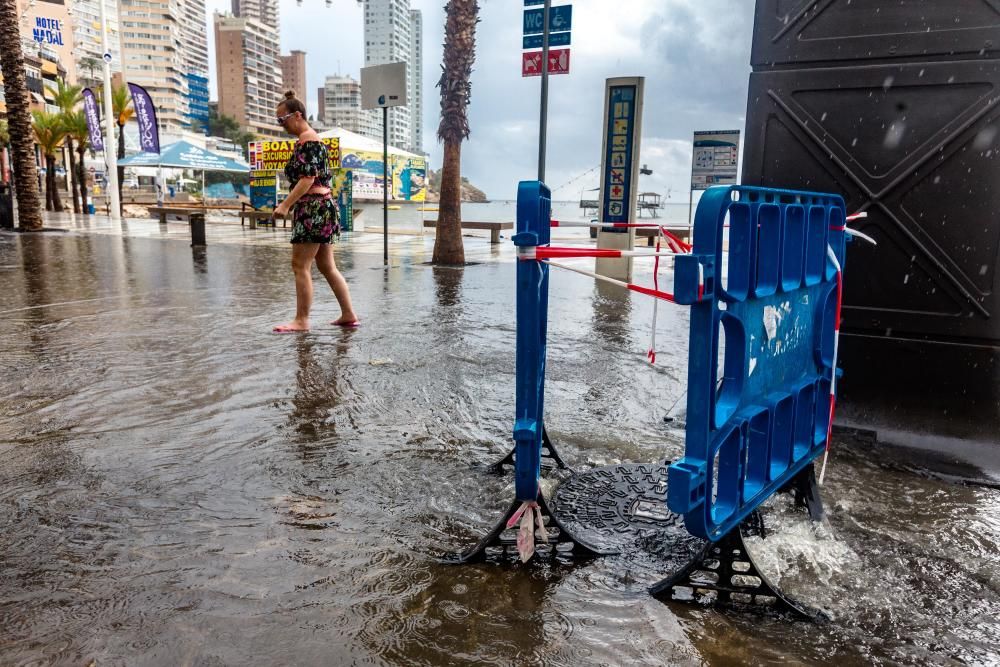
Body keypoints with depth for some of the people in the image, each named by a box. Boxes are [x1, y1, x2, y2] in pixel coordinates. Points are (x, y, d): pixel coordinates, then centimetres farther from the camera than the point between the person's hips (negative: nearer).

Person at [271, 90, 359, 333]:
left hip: (313, 208, -11)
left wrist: (285, 205, -21)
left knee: (300, 265, -7)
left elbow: (308, 178, -19)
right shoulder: (312, 138, 21)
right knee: (327, 266, 11)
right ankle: (349, 315, 14)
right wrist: (291, 205, 24)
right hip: (323, 205, 11)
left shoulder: (306, 138, -10)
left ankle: (301, 320, -4)